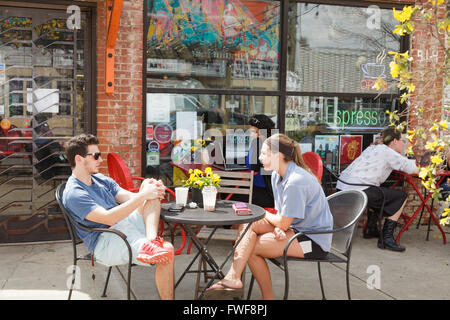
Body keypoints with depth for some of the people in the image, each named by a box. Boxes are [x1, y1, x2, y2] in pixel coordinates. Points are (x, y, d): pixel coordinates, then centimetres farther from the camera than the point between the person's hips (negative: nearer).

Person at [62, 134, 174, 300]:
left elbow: (131, 198, 10)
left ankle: (151, 241, -34)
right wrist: (143, 195, -25)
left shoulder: (101, 179, 17)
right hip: (104, 243, -9)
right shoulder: (73, 194, -13)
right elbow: (108, 218, -25)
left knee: (148, 185, -16)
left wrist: (149, 191, -14)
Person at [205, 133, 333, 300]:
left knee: (251, 248, -16)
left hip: (314, 241, -9)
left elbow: (283, 223, -19)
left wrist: (266, 216, 1)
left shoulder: (296, 182, -24)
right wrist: (278, 228, -11)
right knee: (247, 225, -8)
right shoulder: (277, 175, 6)